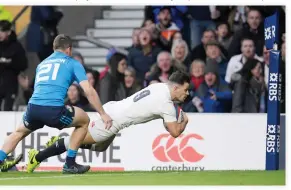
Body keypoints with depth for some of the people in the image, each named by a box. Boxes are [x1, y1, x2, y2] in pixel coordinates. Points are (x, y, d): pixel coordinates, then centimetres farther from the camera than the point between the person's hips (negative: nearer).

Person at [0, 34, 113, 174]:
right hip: (54, 110, -5)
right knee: (84, 120, 22)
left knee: (20, 132, 36)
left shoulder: (41, 64, 30)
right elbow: (89, 91, 4)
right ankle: (70, 164, 19)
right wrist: (103, 114, 7)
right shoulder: (72, 63, 14)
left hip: (33, 107, 5)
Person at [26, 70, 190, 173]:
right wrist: (185, 121, 4)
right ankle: (38, 157, 8)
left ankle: (59, 143, 29)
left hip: (112, 108, 8)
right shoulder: (166, 105, -20)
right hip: (113, 120, -8)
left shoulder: (160, 86, 4)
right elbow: (175, 132, -15)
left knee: (99, 147, 28)